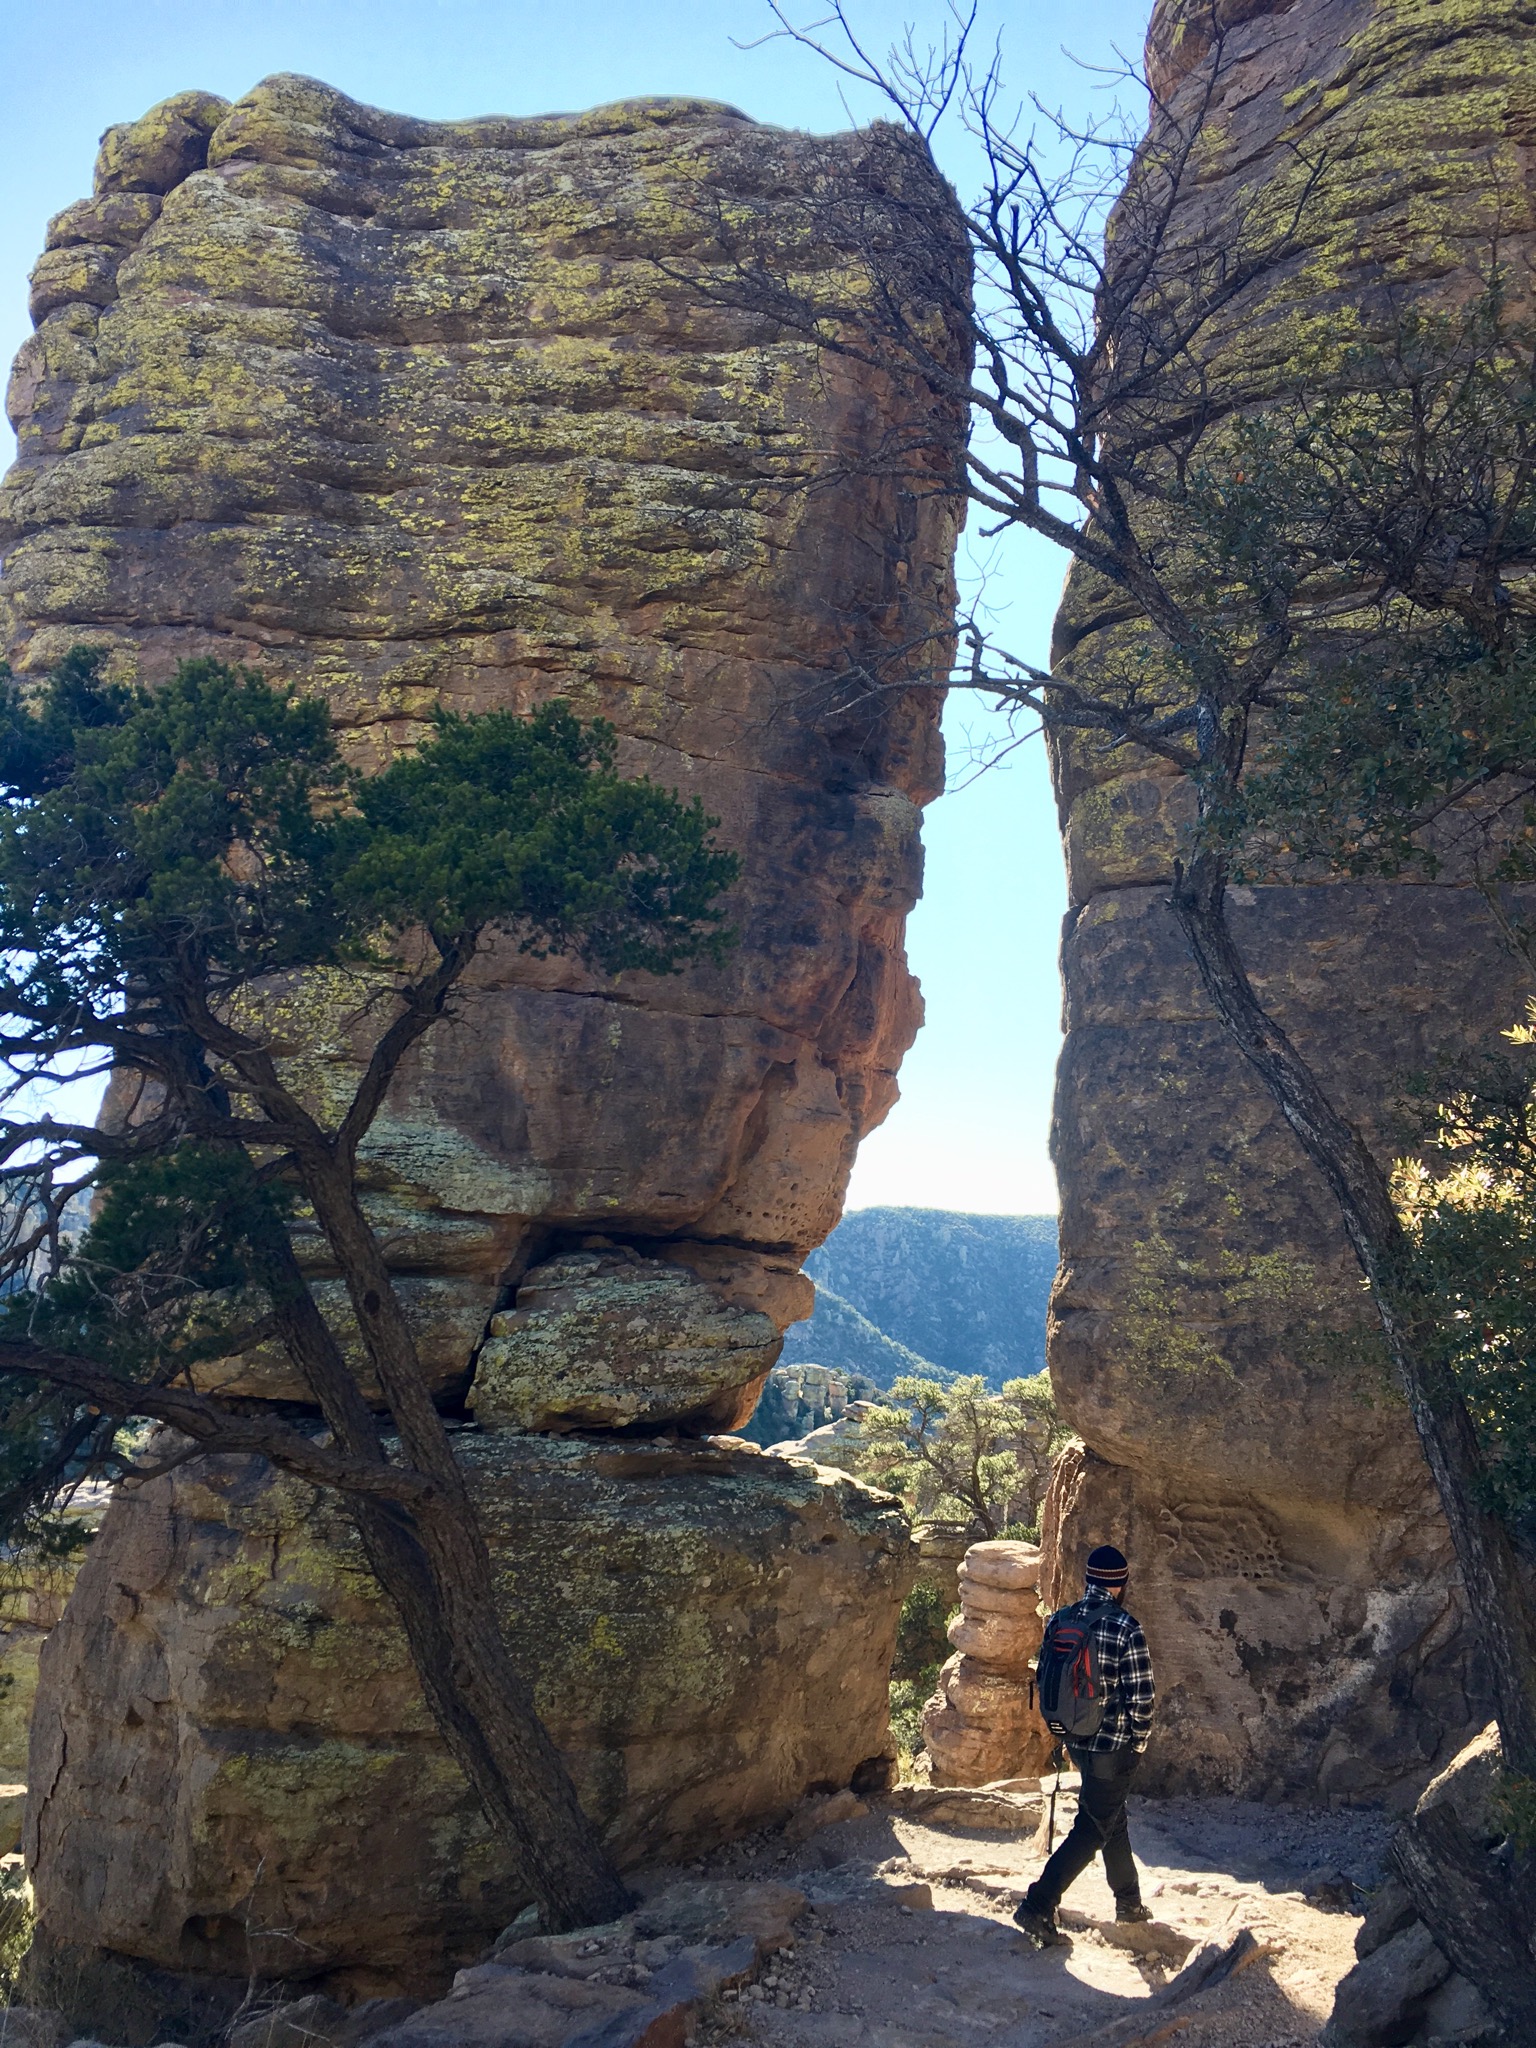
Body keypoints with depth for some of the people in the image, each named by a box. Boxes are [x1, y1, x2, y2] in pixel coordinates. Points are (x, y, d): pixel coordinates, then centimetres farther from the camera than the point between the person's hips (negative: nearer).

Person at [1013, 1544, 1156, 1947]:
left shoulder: (1060, 1621, 0)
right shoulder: (1126, 1629, -18)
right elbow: (1141, 1696, -17)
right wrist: (1139, 1740, 0)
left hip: (1078, 1742, 7)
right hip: (1115, 1747, -7)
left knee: (1112, 1818, 24)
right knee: (1093, 1828, 0)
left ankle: (1129, 1902, 38)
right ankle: (1039, 1906, -8)